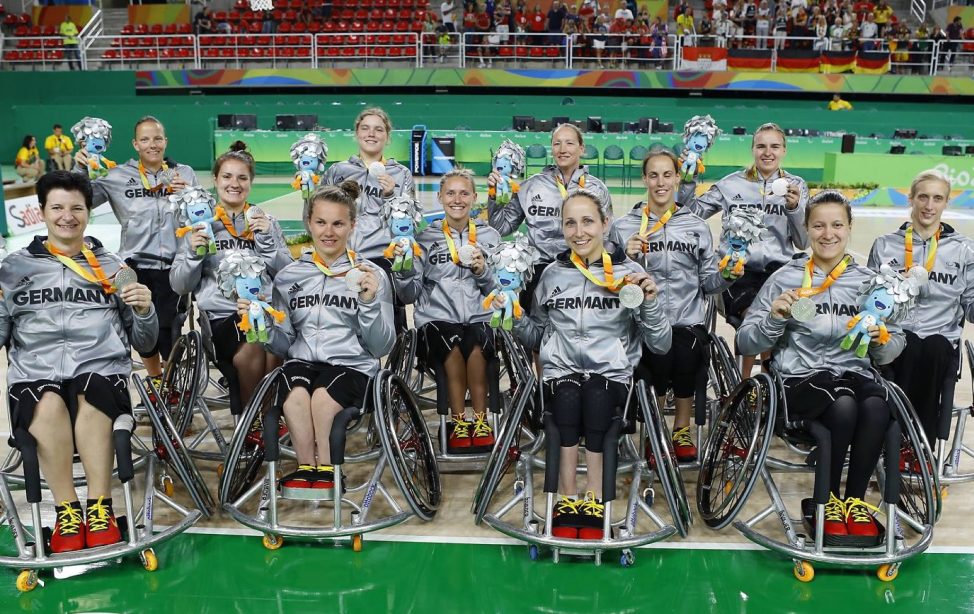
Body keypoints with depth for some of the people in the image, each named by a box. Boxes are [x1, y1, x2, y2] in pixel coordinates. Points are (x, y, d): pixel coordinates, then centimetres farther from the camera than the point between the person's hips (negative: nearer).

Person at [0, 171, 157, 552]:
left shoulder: (112, 267, 20)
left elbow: (144, 343, 18)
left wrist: (144, 311, -2)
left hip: (102, 367, 0)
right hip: (34, 373, 0)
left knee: (90, 401, -36)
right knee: (48, 406, -36)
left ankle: (100, 510, -25)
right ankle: (66, 513, -22)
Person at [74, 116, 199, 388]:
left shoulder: (184, 173, 5)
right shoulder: (119, 176, 2)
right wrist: (80, 170, -11)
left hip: (173, 266, -1)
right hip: (136, 266, 1)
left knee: (168, 331, -6)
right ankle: (155, 381, 38)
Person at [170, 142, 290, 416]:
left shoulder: (266, 222, 17)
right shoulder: (200, 224, 14)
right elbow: (179, 285, 11)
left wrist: (266, 240, -5)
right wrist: (193, 253, -6)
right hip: (221, 314, -1)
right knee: (251, 351, -32)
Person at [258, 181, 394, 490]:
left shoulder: (371, 275, 6)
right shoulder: (289, 276, 14)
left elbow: (381, 347, 2)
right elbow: (283, 344, 13)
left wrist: (369, 302, -12)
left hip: (352, 364, -2)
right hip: (302, 360, 2)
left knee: (323, 398, -33)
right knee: (296, 396, -32)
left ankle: (325, 472, -13)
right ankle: (307, 469, -15)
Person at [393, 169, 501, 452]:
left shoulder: (489, 237, 13)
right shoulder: (426, 237, 10)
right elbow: (409, 295, 5)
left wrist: (483, 272, -10)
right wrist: (403, 268, -13)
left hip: (479, 317, 1)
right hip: (436, 317, -1)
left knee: (475, 347, -33)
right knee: (454, 345, -34)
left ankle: (480, 420, -10)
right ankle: (459, 421, -14)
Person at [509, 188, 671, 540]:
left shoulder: (630, 273, 4)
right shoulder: (552, 274, 11)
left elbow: (661, 345, 2)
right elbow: (537, 336, 19)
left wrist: (650, 304, -13)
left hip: (611, 373, -1)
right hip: (561, 370, 1)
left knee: (597, 397, -34)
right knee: (568, 398, -33)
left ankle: (591, 506, -24)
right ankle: (571, 501, -23)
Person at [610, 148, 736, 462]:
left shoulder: (697, 227, 13)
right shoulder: (623, 227, 7)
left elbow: (709, 281, 7)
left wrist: (727, 273, -12)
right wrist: (627, 258, -14)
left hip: (688, 320, 2)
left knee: (685, 355, -23)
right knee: (659, 358, -24)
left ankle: (682, 428, 8)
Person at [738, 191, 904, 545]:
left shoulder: (869, 282, 12)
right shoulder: (785, 278, 4)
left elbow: (891, 351, 11)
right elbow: (746, 343, 2)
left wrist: (881, 340, -11)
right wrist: (774, 319, -16)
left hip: (855, 375, 2)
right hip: (800, 379, -2)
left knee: (877, 407, -33)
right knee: (844, 405, -34)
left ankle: (855, 500, -10)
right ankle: (827, 501, -10)